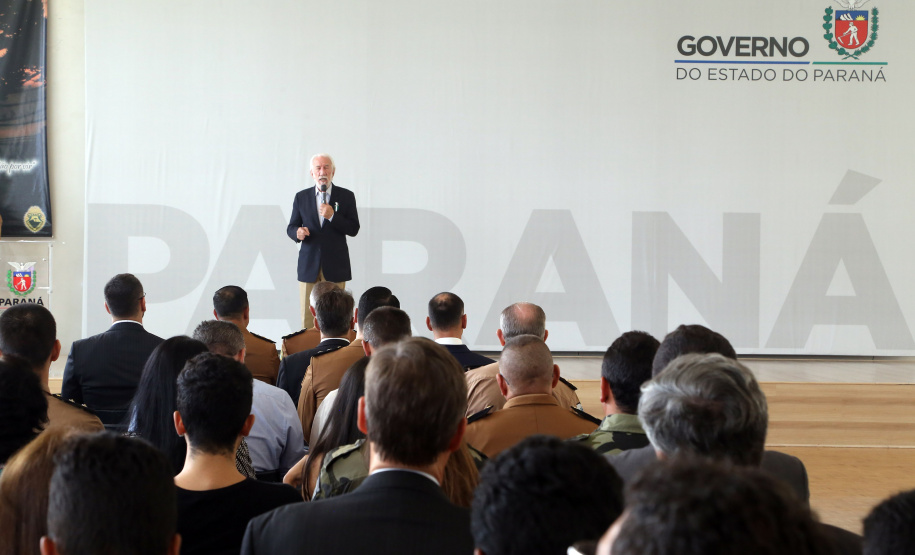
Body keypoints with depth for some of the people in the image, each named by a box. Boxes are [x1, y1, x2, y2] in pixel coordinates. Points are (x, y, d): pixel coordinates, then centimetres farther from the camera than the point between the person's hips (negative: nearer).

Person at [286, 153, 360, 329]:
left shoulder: (346, 196, 5)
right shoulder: (301, 197, 10)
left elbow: (353, 229, 0)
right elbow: (291, 227, 11)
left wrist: (332, 216, -15)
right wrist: (297, 232, -12)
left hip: (335, 267, -1)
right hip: (309, 266, 1)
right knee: (308, 318, -1)